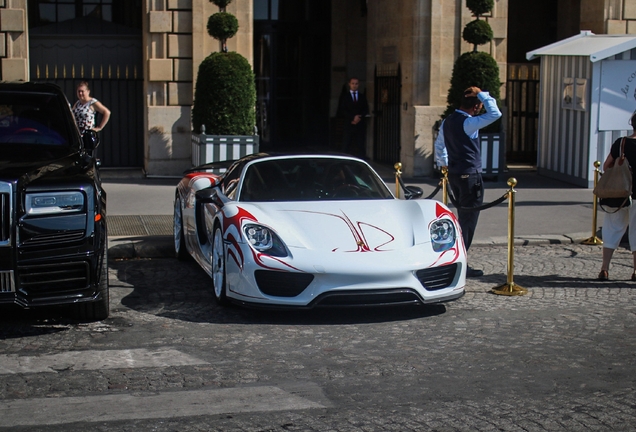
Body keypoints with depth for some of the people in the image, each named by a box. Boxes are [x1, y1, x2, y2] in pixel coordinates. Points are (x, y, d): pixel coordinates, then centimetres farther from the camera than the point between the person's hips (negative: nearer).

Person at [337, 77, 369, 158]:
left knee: (360, 146, -5)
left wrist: (359, 117, -9)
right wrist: (353, 117, -11)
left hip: (360, 125, 2)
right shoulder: (344, 96, 9)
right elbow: (342, 110, 0)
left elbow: (366, 110, 10)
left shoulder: (362, 97, 16)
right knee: (346, 146, -7)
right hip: (348, 124, -2)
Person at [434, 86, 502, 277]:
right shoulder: (468, 123, -18)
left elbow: (439, 145, 20)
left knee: (464, 217, 15)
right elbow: (495, 114, -23)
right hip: (470, 175, -9)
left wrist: (443, 164, 32)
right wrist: (482, 95, -13)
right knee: (469, 219, -3)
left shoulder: (447, 121, 8)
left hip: (453, 173, 9)